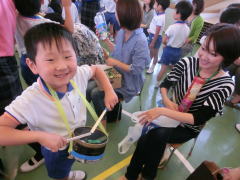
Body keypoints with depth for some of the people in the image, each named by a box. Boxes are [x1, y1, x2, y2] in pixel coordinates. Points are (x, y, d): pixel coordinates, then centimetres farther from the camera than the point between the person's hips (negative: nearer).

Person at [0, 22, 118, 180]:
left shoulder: (79, 74, -25)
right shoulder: (29, 101, -38)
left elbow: (96, 69, -5)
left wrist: (109, 91, -16)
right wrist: (40, 136, -44)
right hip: (57, 151, -4)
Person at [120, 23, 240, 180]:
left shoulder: (226, 85, -19)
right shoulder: (187, 63, -14)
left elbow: (198, 119, -24)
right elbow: (165, 85, 0)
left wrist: (162, 111, -34)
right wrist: (167, 101, -20)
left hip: (189, 128, -2)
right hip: (171, 114, 2)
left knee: (157, 134, -29)